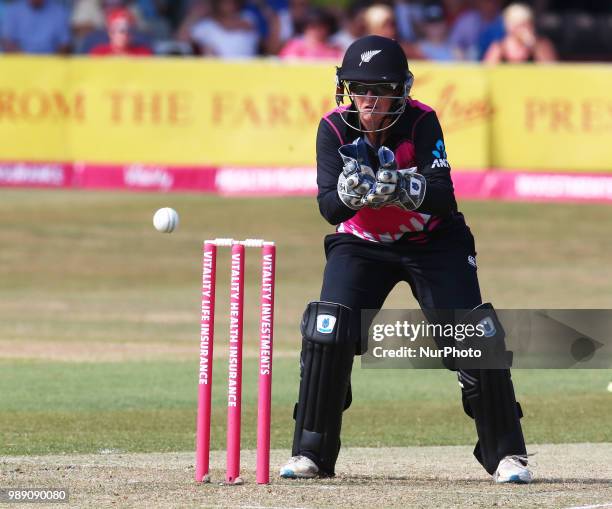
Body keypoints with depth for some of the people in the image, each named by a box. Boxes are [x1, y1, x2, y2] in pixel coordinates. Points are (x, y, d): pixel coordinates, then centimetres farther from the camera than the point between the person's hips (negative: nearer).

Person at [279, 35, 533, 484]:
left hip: (432, 241, -1)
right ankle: (311, 454, -4)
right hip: (361, 245, 1)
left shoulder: (421, 122, -19)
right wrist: (351, 190, -45)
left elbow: (444, 196, -29)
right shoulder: (335, 129, -15)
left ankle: (506, 452, 2)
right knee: (327, 335, -17)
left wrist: (402, 187, -48)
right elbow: (329, 208, -23)